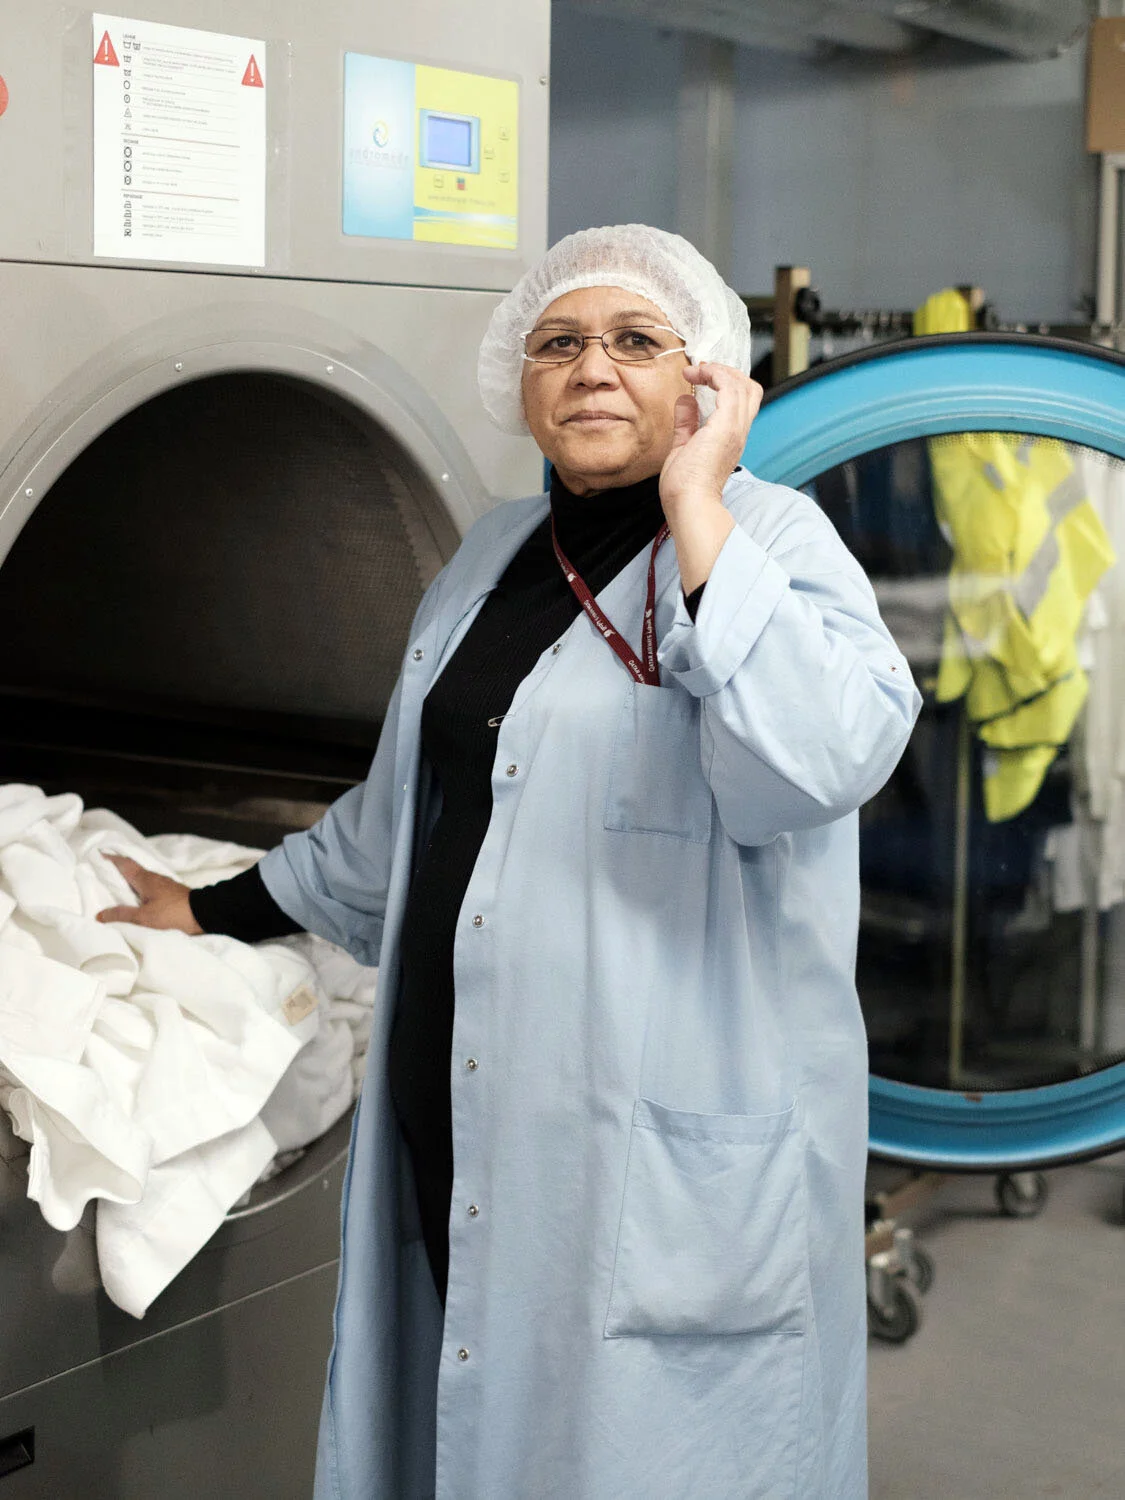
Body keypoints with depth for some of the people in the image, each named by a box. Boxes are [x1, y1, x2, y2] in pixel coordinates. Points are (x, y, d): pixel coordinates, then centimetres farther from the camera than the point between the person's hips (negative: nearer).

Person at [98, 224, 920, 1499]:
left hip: (661, 1145, -7)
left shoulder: (768, 539, -8)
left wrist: (694, 506, -23)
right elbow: (403, 813, 25)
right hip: (456, 1120, 7)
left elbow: (815, 765, -29)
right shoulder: (495, 556, 14)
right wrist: (217, 912, 30)